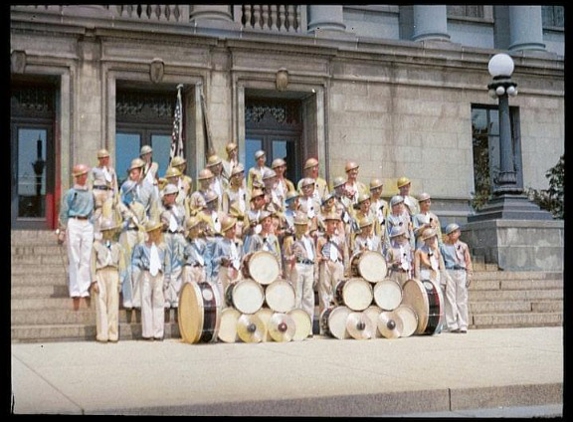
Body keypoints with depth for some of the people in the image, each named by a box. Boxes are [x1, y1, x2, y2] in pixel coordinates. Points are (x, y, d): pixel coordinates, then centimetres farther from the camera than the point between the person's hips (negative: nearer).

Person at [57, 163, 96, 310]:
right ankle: (75, 293, -5)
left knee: (87, 259, 1)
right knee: (74, 259, -5)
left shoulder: (90, 193, 14)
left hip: (87, 225, 4)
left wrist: (92, 224, 12)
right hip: (74, 224, -4)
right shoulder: (70, 193, 0)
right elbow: (64, 212, 0)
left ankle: (85, 290, 4)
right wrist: (64, 227, -7)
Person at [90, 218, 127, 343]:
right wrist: (94, 281, -2)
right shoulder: (96, 245, 8)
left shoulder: (117, 246, 13)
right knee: (101, 304, -5)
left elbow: (122, 265, 12)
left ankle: (113, 334, 2)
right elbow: (93, 264, 6)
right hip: (101, 274, -1)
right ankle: (102, 334, -4)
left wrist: (120, 281, 4)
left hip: (113, 274, 1)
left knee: (114, 304, -2)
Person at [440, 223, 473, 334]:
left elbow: (468, 261, 10)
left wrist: (469, 274, 0)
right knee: (450, 299, -4)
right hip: (449, 272, -1)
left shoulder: (463, 246, 12)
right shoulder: (443, 246, 10)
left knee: (462, 300, 0)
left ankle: (463, 325, 3)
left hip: (461, 272, 1)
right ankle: (452, 325, -3)